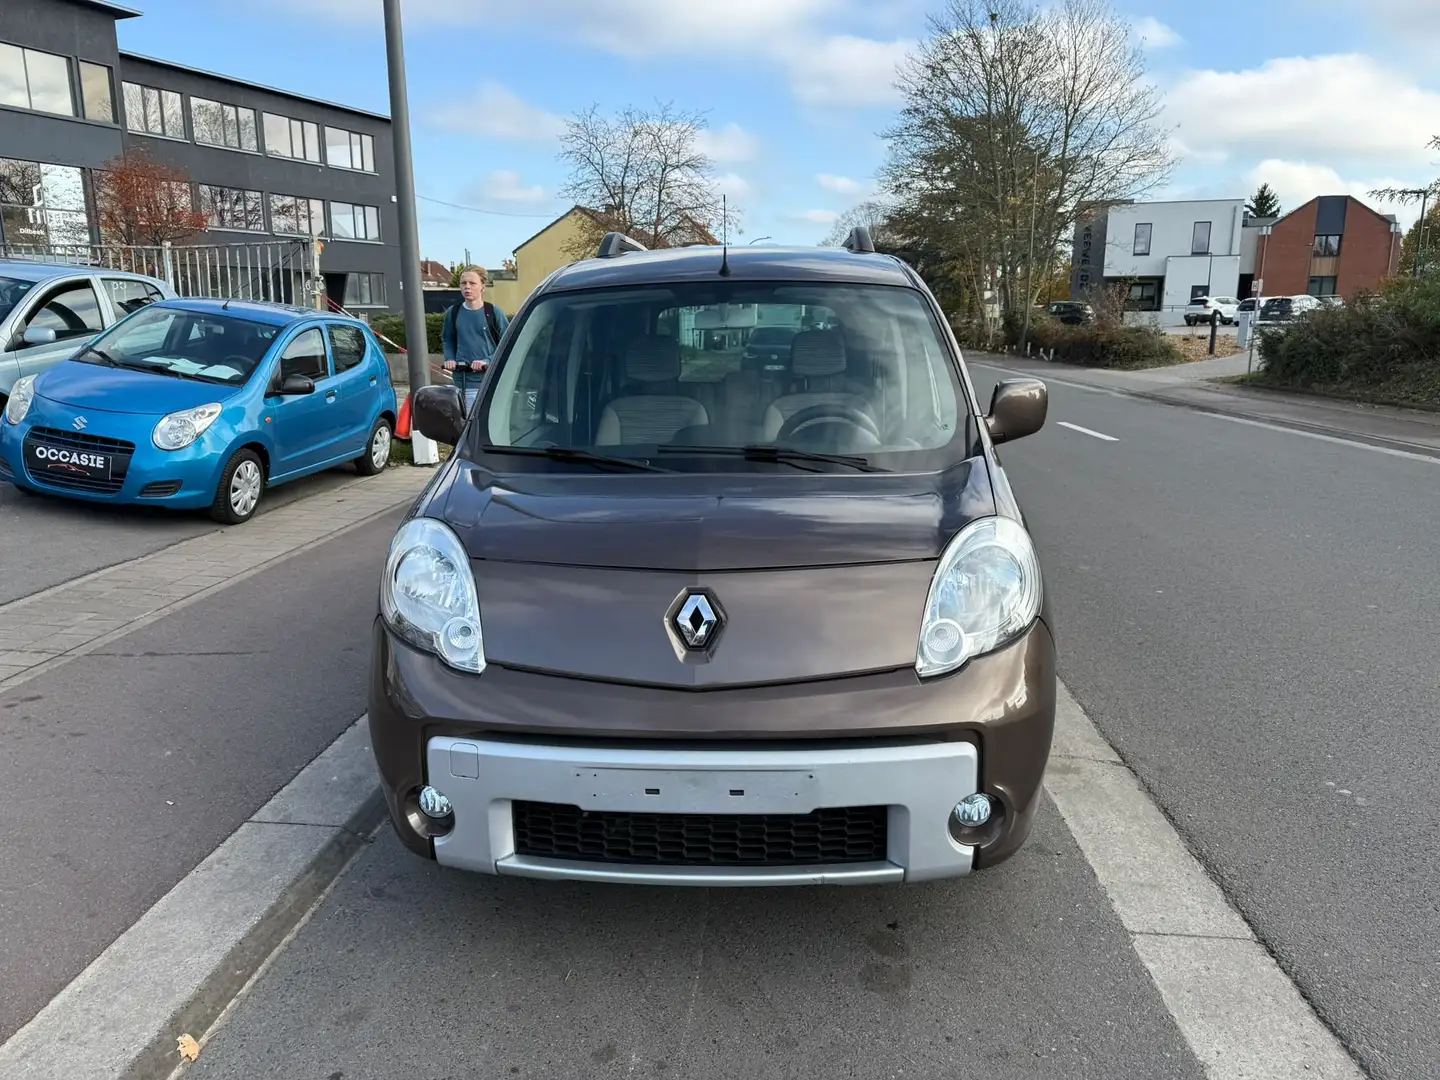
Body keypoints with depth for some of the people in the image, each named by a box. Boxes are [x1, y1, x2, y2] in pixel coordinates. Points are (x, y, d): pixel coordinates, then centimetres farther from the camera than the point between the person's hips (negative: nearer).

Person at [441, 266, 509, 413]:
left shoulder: (494, 312, -3)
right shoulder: (453, 312, 7)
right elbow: (447, 340, 21)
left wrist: (487, 362, -13)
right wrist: (450, 359, 3)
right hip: (462, 380, 2)